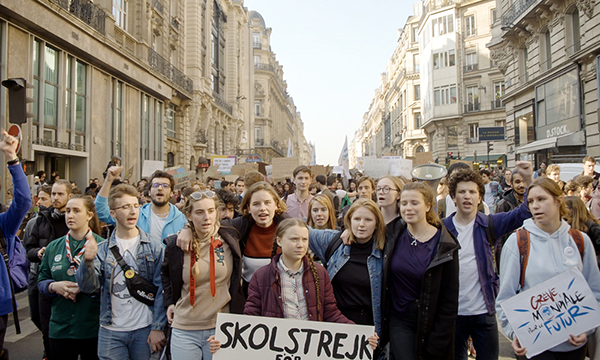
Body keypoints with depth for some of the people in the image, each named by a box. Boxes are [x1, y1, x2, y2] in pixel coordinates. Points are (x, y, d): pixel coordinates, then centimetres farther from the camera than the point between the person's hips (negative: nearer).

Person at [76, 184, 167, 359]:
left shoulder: (155, 247, -2)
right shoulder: (102, 250, 4)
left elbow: (161, 290, -4)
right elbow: (88, 287, -6)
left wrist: (158, 328, -9)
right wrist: (88, 261, -24)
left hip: (145, 330, -1)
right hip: (110, 332, 1)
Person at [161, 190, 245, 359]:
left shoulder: (230, 240, -5)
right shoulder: (176, 244, -3)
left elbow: (238, 284, 5)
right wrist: (169, 302, 9)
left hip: (221, 327, 0)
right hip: (185, 331, 1)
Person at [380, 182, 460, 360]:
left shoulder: (445, 245, -11)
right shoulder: (393, 234, -3)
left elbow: (450, 299, -9)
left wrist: (437, 341, -10)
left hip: (430, 322, -1)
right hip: (399, 321, 2)